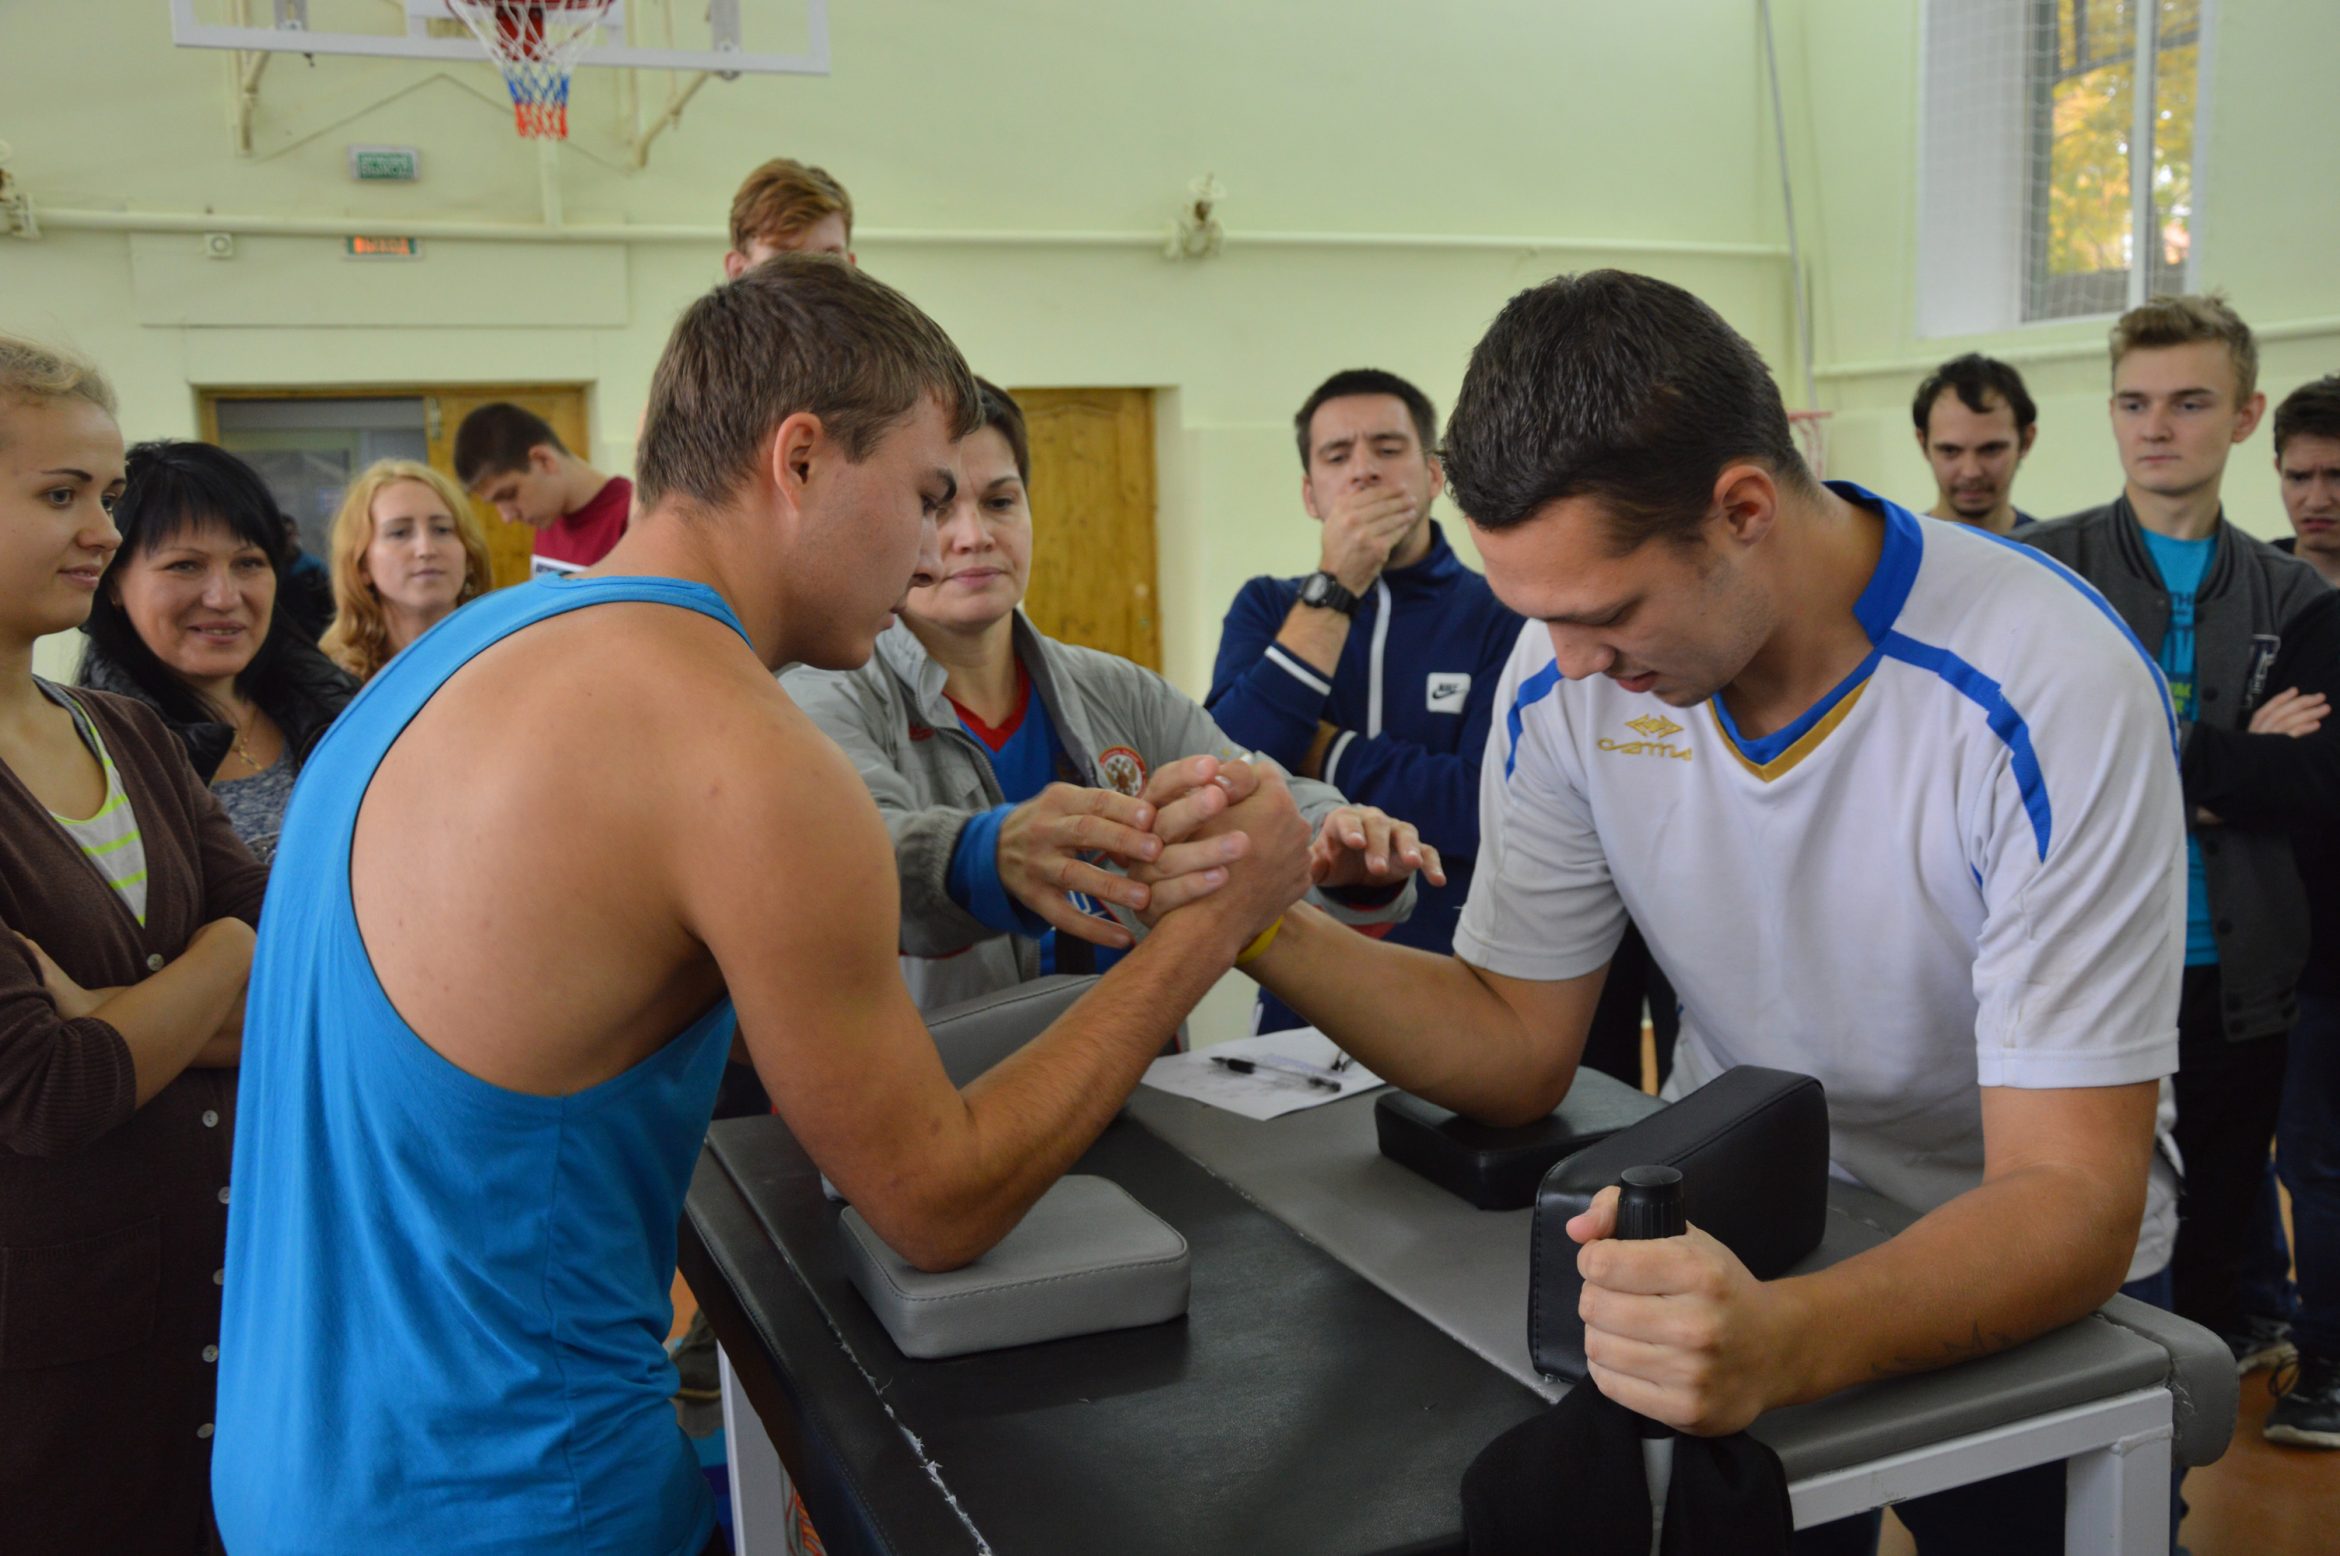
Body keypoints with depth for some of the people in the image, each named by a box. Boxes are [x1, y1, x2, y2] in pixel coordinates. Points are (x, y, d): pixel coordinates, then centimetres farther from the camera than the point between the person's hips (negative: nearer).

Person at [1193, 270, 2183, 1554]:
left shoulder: (2046, 691, -24)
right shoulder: (1567, 675, -11)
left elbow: (2072, 1201, -25)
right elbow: (1515, 1049, -6)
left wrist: (1788, 1342, -44)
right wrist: (1263, 928, -22)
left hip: (2009, 1284, -1)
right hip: (1726, 1233, 2)